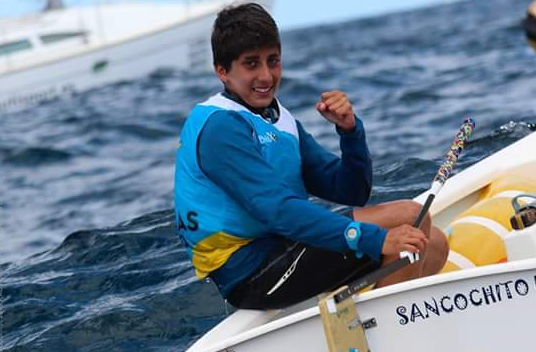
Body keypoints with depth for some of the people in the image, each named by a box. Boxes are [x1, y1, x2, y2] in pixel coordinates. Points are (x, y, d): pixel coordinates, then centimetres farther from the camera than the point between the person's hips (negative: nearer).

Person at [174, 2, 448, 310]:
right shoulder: (219, 127, -14)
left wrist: (350, 129, -7)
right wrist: (375, 239, -33)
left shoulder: (279, 120, 15)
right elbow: (277, 210, -26)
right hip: (252, 272, -9)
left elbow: (352, 193, 12)